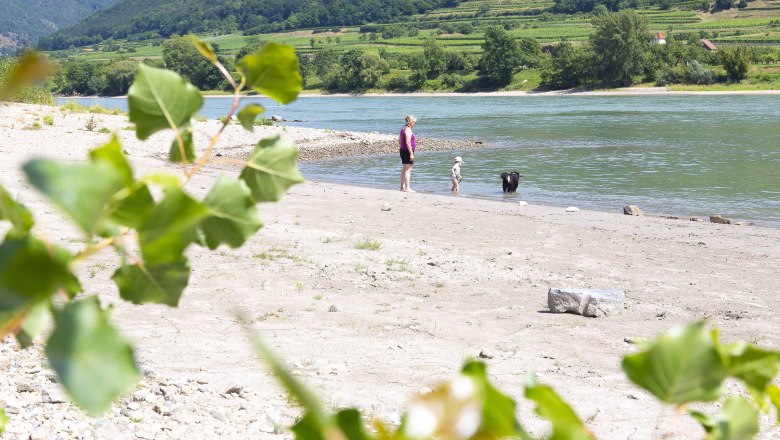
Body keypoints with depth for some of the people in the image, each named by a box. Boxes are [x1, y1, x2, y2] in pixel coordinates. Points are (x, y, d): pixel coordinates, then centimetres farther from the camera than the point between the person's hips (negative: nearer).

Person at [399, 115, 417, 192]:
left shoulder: (403, 129, 14)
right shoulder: (408, 130, -16)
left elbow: (399, 140, 22)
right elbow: (408, 142, -23)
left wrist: (400, 148, 28)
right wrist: (411, 153, -22)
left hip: (403, 151, 10)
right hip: (407, 151, -10)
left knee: (404, 170, 15)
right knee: (408, 170, -8)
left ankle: (403, 187, 19)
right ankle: (407, 188, -9)